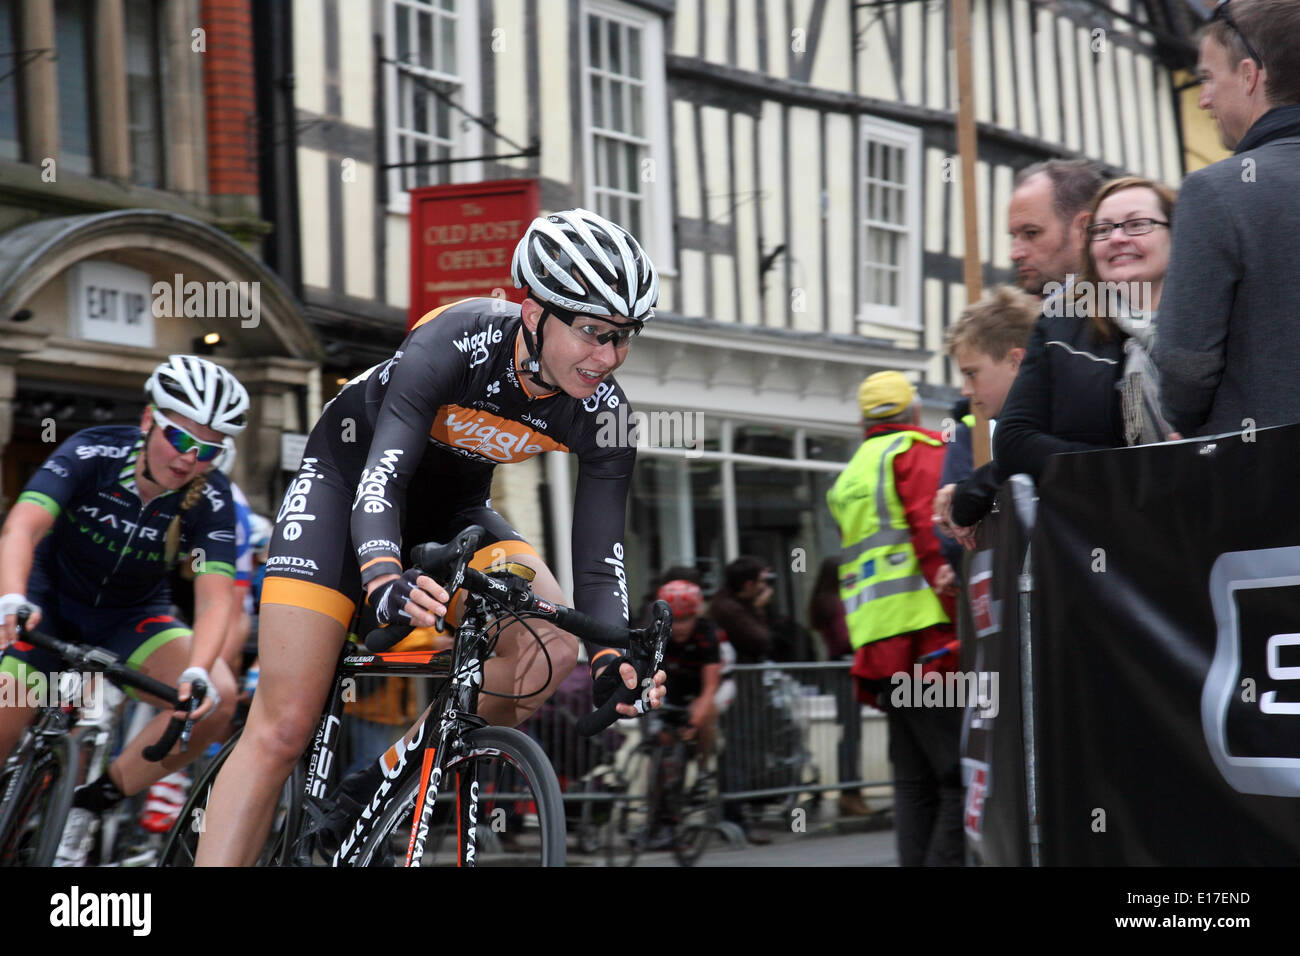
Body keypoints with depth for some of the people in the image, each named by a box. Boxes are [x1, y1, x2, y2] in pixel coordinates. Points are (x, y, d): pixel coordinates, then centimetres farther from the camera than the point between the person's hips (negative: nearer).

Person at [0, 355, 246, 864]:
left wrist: (197, 672, -49)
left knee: (216, 699, -25)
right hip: (52, 602, -1)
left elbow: (214, 596, -29)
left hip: (134, 616, 1)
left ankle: (91, 803, -12)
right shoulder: (93, 453, -25)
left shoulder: (211, 500, -20)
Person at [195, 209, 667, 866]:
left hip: (451, 512, 5)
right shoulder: (455, 342, -33)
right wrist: (386, 582, -61)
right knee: (284, 729, -15)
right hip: (348, 477, -4)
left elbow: (599, 561, -21)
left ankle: (389, 775, -9)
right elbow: (380, 477, -41)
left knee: (554, 644, -23)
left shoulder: (602, 411, -20)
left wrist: (613, 657, -41)